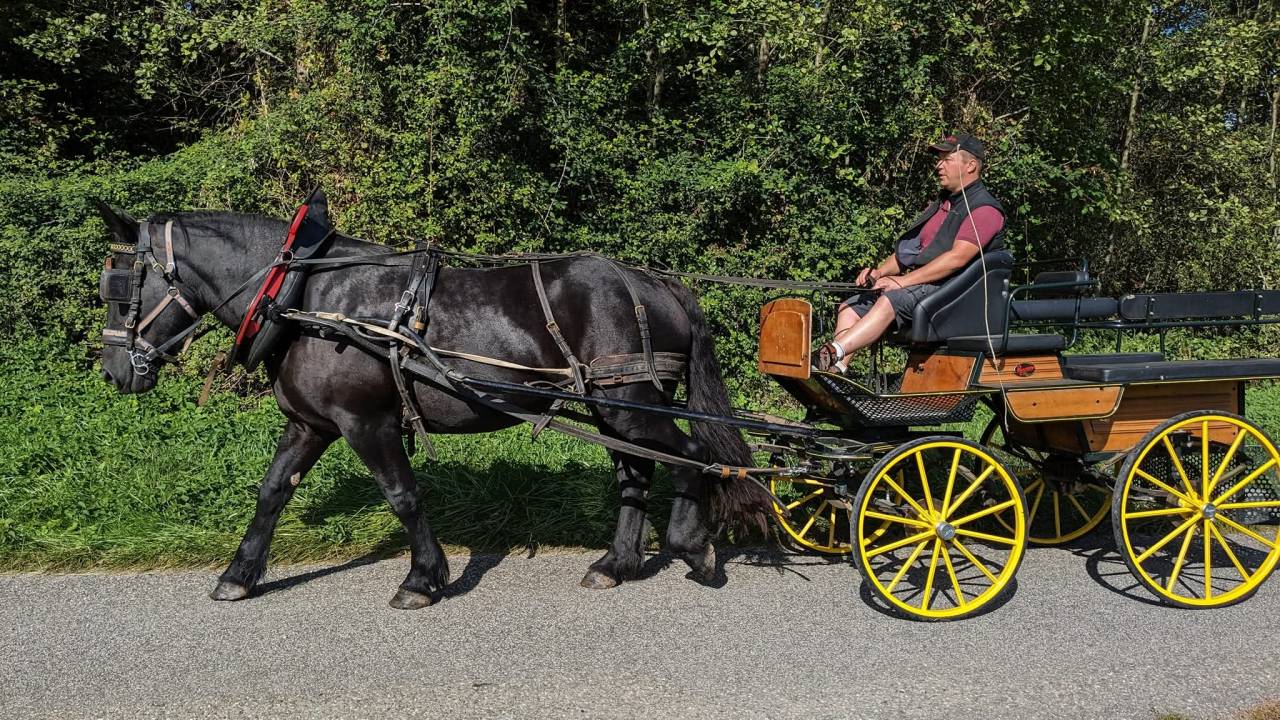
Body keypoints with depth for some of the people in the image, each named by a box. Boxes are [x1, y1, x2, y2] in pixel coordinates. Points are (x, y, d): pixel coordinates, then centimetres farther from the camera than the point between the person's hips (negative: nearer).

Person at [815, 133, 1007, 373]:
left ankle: (832, 353, -46)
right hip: (918, 285, 10)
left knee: (892, 300, -35)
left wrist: (904, 281, -23)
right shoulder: (941, 203, 26)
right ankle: (836, 369, -24)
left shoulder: (984, 209, -6)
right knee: (850, 307, -4)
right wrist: (879, 272, 5)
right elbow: (908, 248, 24)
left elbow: (957, 258, -20)